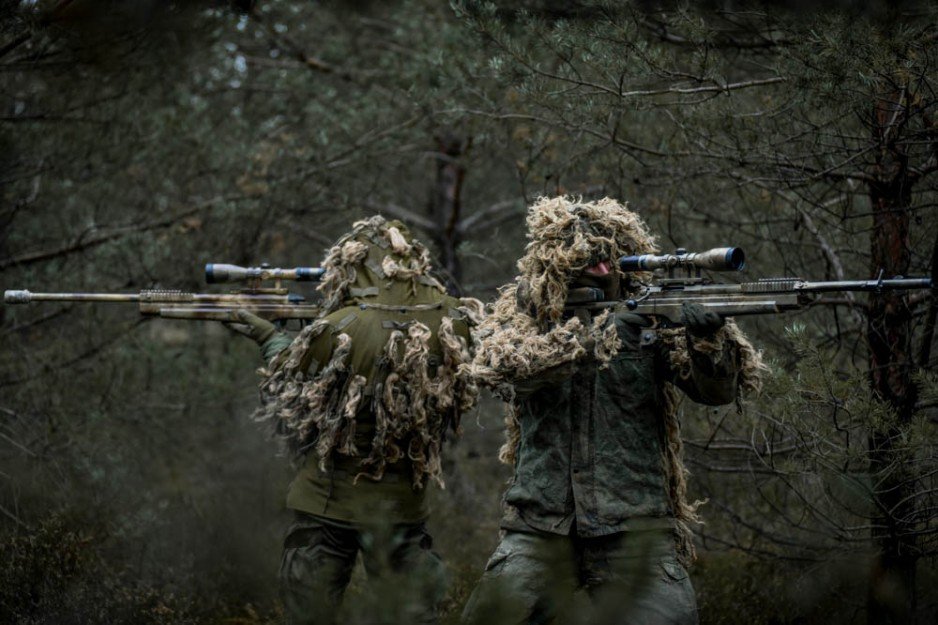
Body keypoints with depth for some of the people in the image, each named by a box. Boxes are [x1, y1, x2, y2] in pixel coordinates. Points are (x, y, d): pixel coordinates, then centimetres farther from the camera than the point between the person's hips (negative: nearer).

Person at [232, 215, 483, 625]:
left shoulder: (341, 330, -18)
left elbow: (288, 393, -3)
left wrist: (270, 340, 14)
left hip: (331, 501, -3)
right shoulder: (451, 326, -7)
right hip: (405, 504, 3)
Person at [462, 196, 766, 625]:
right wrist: (597, 335, -30)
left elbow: (717, 390, -6)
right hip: (542, 521, 0)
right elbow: (504, 365, -19)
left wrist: (709, 339, -29)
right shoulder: (521, 311, 2)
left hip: (636, 524, 0)